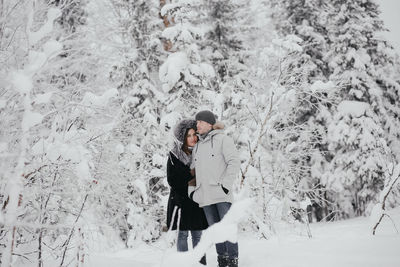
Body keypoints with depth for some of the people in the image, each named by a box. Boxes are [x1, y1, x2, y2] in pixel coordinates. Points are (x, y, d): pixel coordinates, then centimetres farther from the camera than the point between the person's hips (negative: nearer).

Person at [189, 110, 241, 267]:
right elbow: (193, 170, 25)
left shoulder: (223, 139, 0)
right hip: (205, 195, 6)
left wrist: (226, 184, -16)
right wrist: (192, 191, 14)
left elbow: (234, 163, -9)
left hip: (221, 192, -6)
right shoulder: (198, 146, 20)